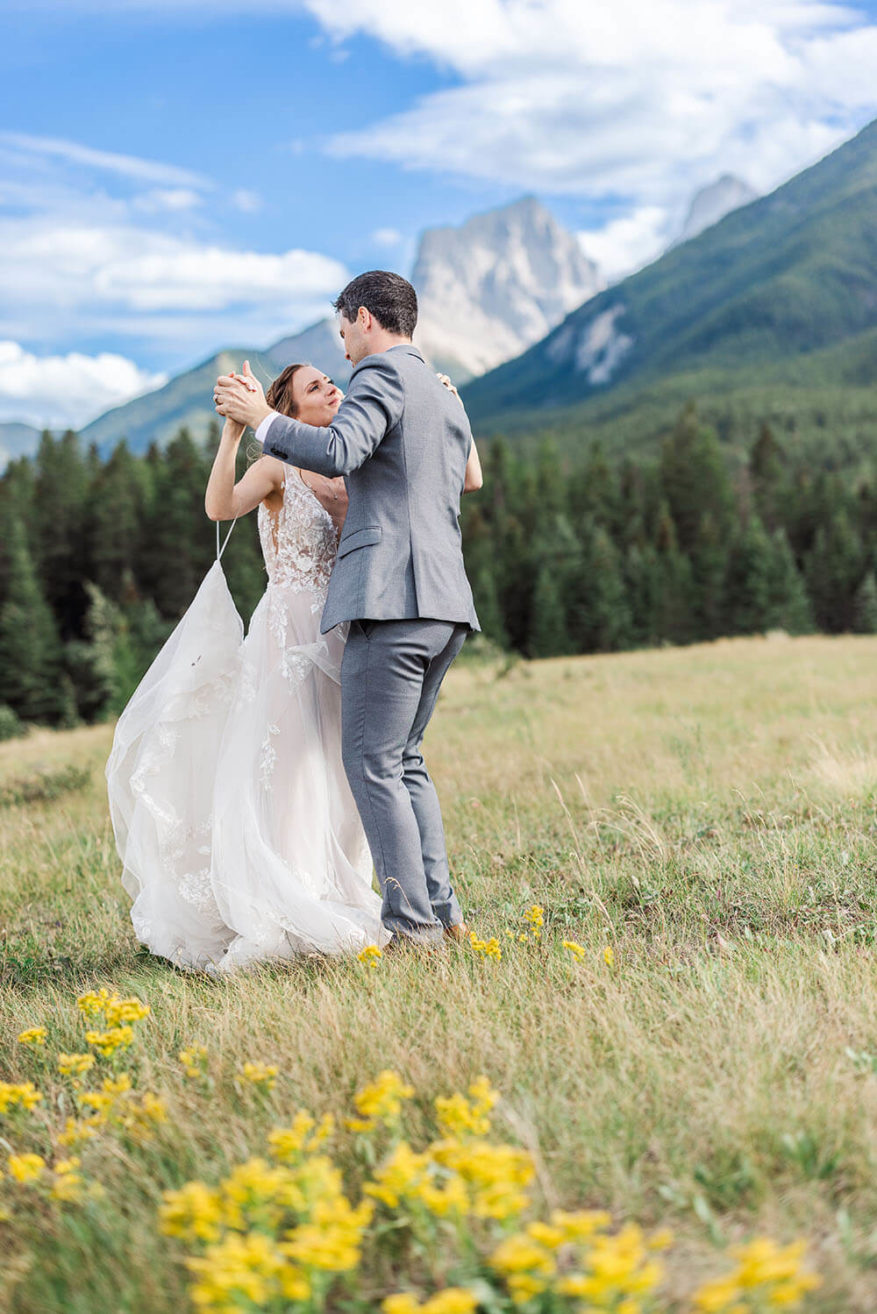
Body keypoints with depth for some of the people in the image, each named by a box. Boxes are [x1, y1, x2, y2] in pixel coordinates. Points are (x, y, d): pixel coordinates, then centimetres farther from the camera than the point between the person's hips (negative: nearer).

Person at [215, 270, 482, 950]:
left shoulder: (382, 374, -4)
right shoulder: (447, 397, 24)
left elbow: (339, 453, -21)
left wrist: (261, 417, -9)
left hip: (392, 600, -9)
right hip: (446, 603, 9)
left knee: (373, 764, -4)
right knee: (404, 760, 15)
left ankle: (412, 925, -4)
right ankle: (443, 912, 14)